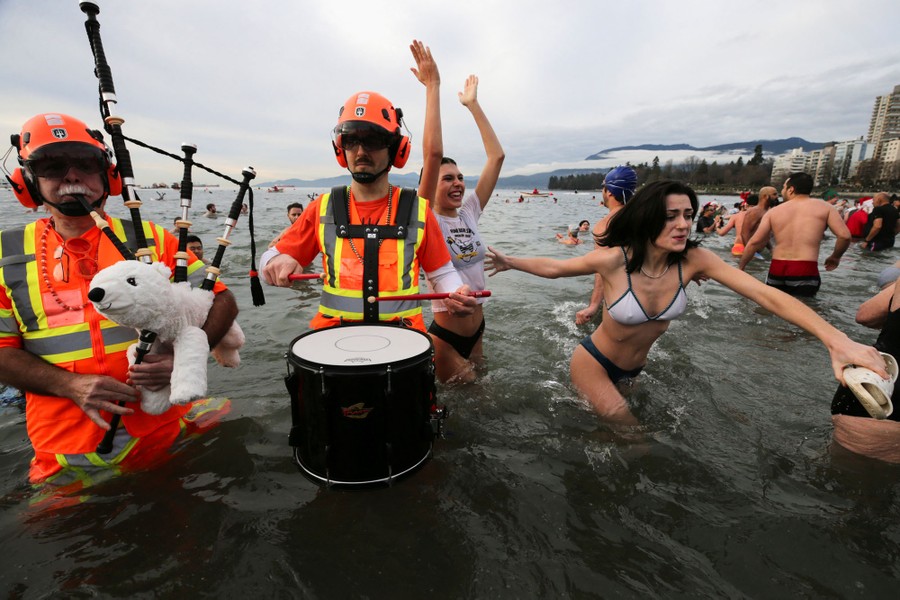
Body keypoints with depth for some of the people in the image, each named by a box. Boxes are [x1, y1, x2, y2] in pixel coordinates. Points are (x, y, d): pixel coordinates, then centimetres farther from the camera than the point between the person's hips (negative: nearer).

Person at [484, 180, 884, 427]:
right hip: (594, 363, -5)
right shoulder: (613, 259, -30)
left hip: (636, 368, 5)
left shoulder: (693, 260, -19)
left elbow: (765, 294, -24)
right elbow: (554, 268, -15)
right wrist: (510, 262, -18)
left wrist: (836, 340, -34)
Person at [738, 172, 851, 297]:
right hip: (805, 272, -2)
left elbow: (754, 242, 3)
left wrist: (740, 268, 12)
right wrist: (835, 257, 16)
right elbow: (844, 236, -3)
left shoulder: (773, 212, 9)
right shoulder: (824, 207, 6)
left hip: (776, 271, 2)